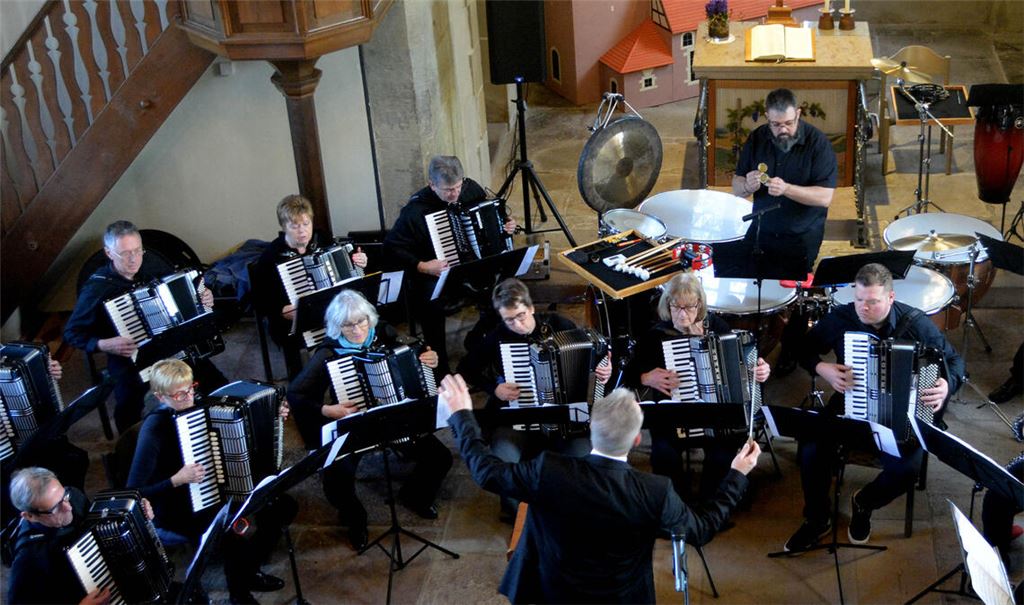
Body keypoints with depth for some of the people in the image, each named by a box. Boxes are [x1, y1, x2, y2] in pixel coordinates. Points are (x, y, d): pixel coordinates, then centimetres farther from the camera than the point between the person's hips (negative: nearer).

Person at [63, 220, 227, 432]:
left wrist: (203, 298, -3)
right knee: (128, 410, -27)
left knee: (221, 389, -6)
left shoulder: (153, 264, -3)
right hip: (130, 358, -4)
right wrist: (104, 344, -23)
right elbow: (72, 332, -7)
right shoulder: (96, 289, -16)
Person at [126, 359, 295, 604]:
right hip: (177, 514, -8)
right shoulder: (155, 428, -24)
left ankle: (248, 569, 21)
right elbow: (134, 493, -25)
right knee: (237, 544, -30)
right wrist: (177, 480, -33)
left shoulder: (196, 406, -5)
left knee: (285, 505, 4)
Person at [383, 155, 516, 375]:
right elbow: (392, 247, -13)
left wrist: (505, 225, -1)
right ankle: (440, 369, -15)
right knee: (432, 305, -33)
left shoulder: (471, 188, -2)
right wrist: (421, 266, -24)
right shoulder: (416, 210, -18)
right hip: (436, 272, -5)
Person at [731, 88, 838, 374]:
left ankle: (791, 351, 31)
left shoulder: (818, 143, -18)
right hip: (761, 231, 3)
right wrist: (747, 185, -25)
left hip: (801, 238, -3)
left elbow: (825, 196, -22)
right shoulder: (757, 138, -6)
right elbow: (736, 186, -1)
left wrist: (787, 189, -36)